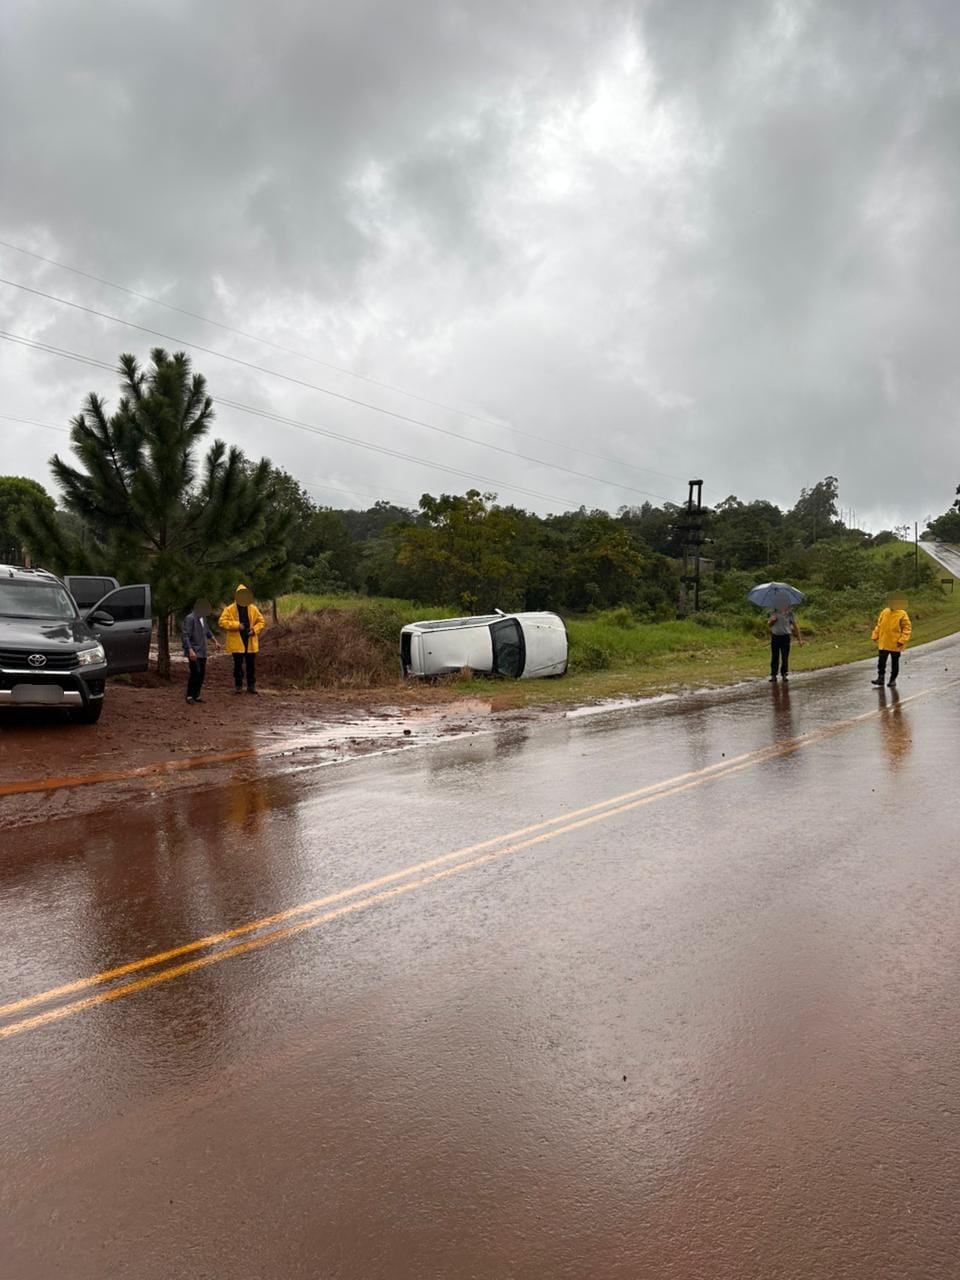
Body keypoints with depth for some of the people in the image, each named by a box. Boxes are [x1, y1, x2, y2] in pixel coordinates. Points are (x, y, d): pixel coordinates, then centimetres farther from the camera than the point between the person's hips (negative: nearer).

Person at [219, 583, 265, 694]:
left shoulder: (253, 609, 6)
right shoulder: (229, 609, -3)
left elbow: (261, 621, 11)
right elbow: (222, 622, -10)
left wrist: (254, 630, -7)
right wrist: (236, 625, -19)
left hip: (250, 642, 3)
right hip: (237, 642, -3)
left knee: (251, 665, 6)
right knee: (238, 665, 3)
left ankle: (251, 685, 16)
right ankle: (238, 686, 12)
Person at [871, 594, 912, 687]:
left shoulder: (902, 614, -9)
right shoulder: (884, 612, 2)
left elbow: (907, 627, -8)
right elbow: (879, 625, 11)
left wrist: (902, 640, -16)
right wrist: (875, 636, 8)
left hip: (895, 644, -3)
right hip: (883, 643, 3)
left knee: (894, 662, 9)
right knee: (881, 661, 3)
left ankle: (893, 679, 19)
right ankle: (880, 678, 11)